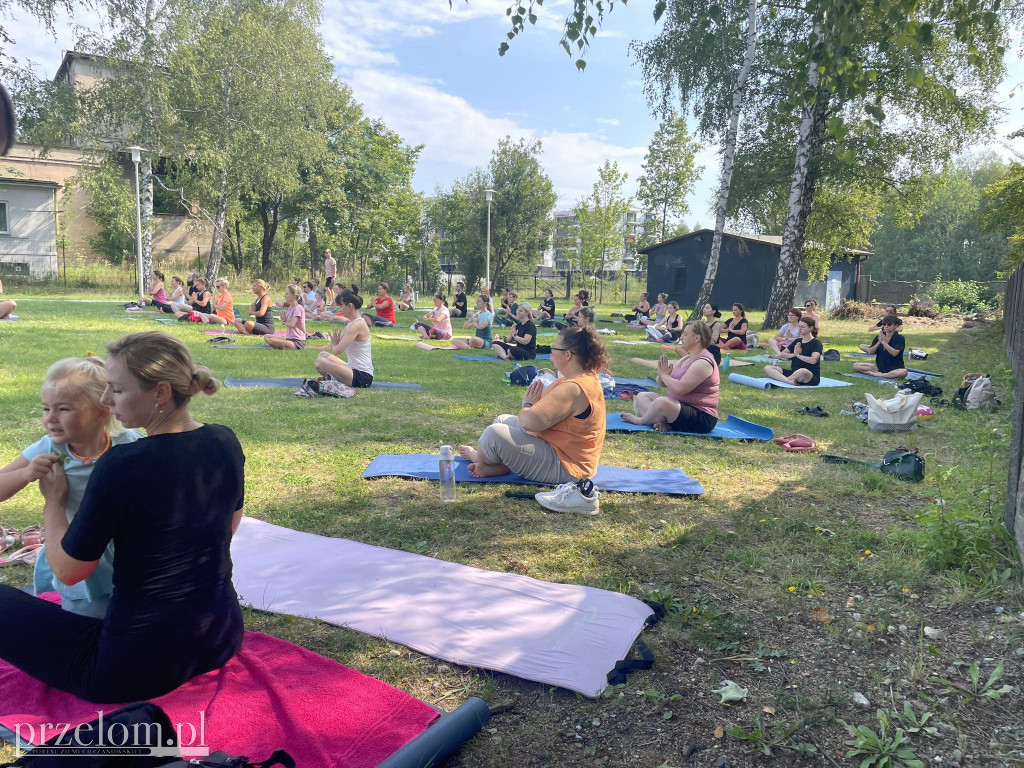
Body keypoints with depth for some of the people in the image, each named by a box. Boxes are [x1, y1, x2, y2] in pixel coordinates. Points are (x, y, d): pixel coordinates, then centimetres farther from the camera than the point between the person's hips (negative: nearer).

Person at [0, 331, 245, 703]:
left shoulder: (121, 465, -23)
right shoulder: (225, 442, -5)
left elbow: (68, 571, -11)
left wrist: (54, 501, 3)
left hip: (139, 668, -7)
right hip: (224, 637, 7)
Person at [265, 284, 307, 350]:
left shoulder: (298, 308, -13)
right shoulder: (290, 308, 15)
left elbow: (291, 324, -21)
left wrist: (285, 322, 1)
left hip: (298, 342, -10)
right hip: (289, 339, 10)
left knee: (272, 341, -26)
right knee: (266, 337, 8)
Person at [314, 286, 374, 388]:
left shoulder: (357, 325, -19)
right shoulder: (351, 323, 13)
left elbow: (338, 350, -22)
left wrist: (333, 346, 1)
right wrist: (334, 343, -8)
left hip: (362, 376, -11)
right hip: (354, 369, 11)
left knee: (320, 362, -22)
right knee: (322, 355, 22)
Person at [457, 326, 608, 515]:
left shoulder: (573, 389, -28)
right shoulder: (585, 378, 8)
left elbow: (531, 421, -32)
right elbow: (547, 410, 11)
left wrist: (527, 405, -10)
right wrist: (533, 403, -10)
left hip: (563, 468, -12)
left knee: (495, 433, -19)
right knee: (504, 420, 20)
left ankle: (478, 457, 15)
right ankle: (496, 467, -3)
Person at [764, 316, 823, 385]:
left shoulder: (816, 343, -4)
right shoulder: (797, 341, 16)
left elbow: (813, 360, -22)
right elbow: (781, 354, 12)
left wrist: (798, 355, -7)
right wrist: (794, 354, -8)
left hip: (812, 377, -7)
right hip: (794, 372, 7)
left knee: (803, 371, -45)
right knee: (767, 368, -12)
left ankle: (780, 379, -20)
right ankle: (790, 381, -36)